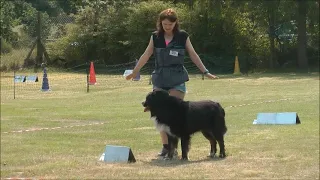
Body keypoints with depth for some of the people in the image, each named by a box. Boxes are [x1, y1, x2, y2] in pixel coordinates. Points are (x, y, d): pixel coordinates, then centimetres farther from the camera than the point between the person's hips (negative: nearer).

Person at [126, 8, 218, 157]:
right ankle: (165, 146, 9)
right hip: (159, 79, 3)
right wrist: (134, 72, 12)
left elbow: (193, 55, 4)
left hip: (177, 80, -3)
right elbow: (146, 55, 11)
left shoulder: (182, 36, 0)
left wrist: (205, 72, 1)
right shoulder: (155, 37, 5)